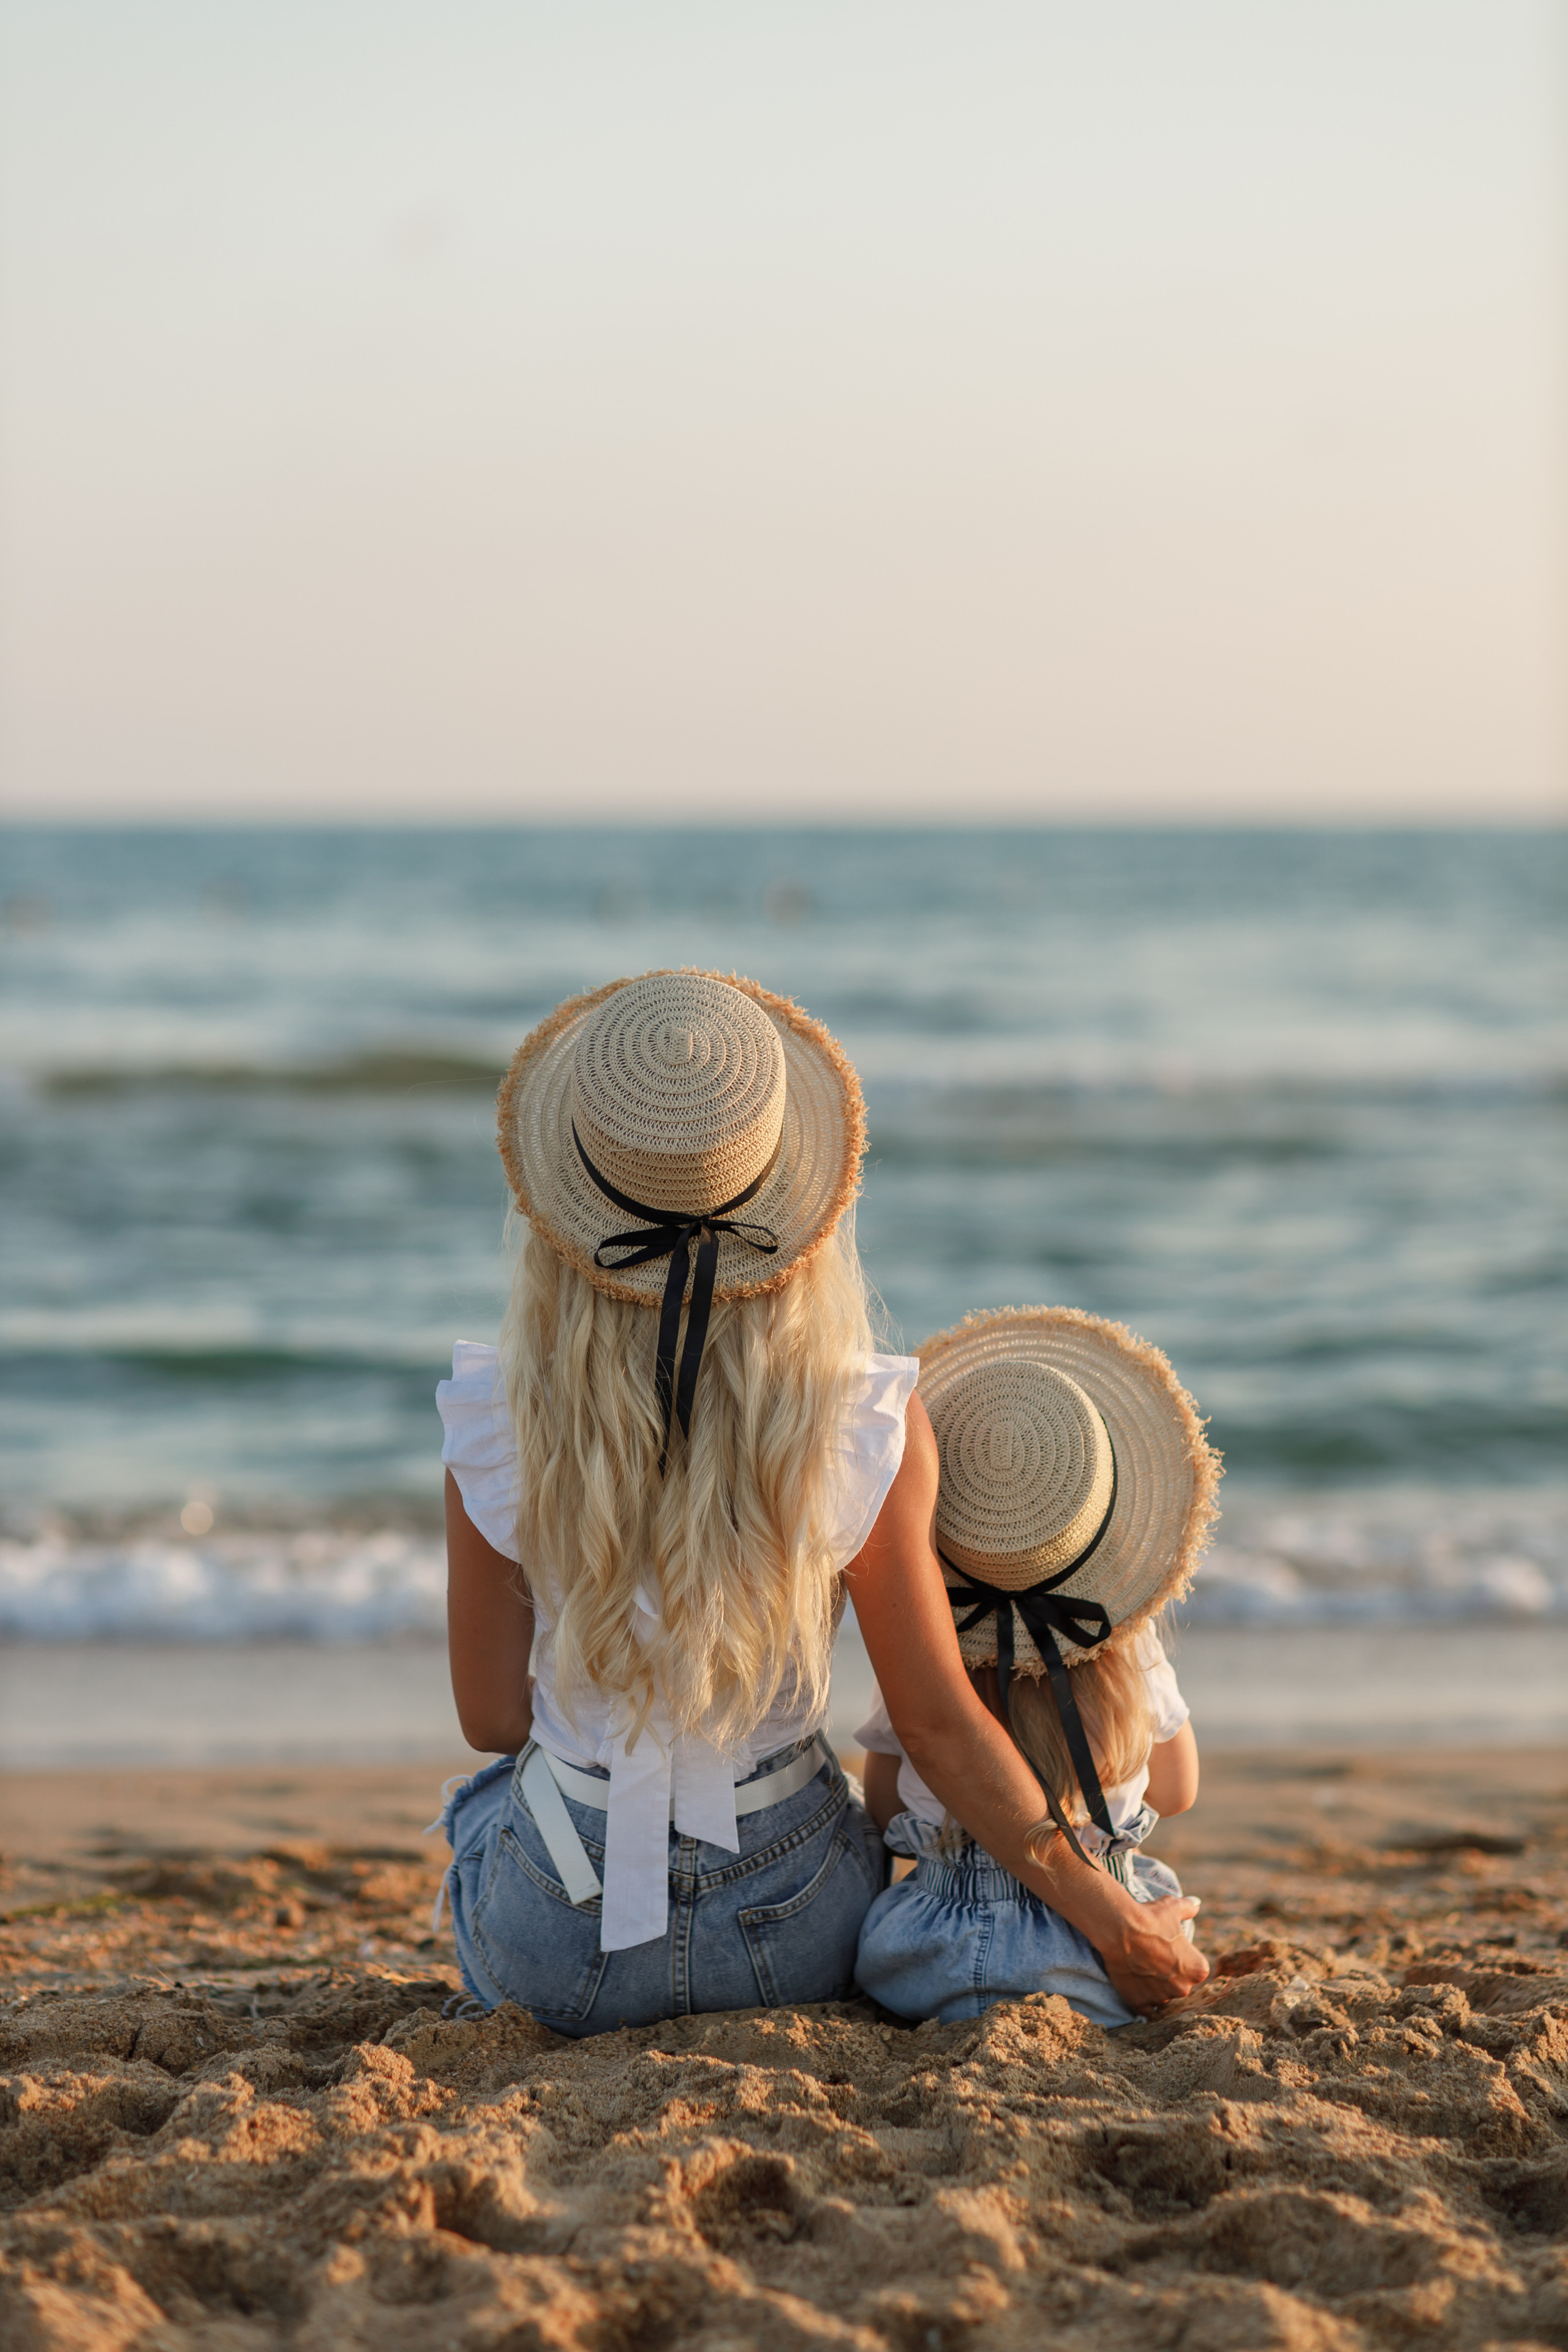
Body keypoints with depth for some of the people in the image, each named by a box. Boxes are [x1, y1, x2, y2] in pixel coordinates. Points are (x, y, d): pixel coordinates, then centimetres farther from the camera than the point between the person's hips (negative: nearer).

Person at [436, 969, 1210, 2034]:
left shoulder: (497, 1424, -19)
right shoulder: (868, 1427, -20)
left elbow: (492, 1717, -7)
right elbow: (940, 1725, -14)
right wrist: (1113, 1917, -2)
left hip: (561, 1947, -1)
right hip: (796, 1934, 1)